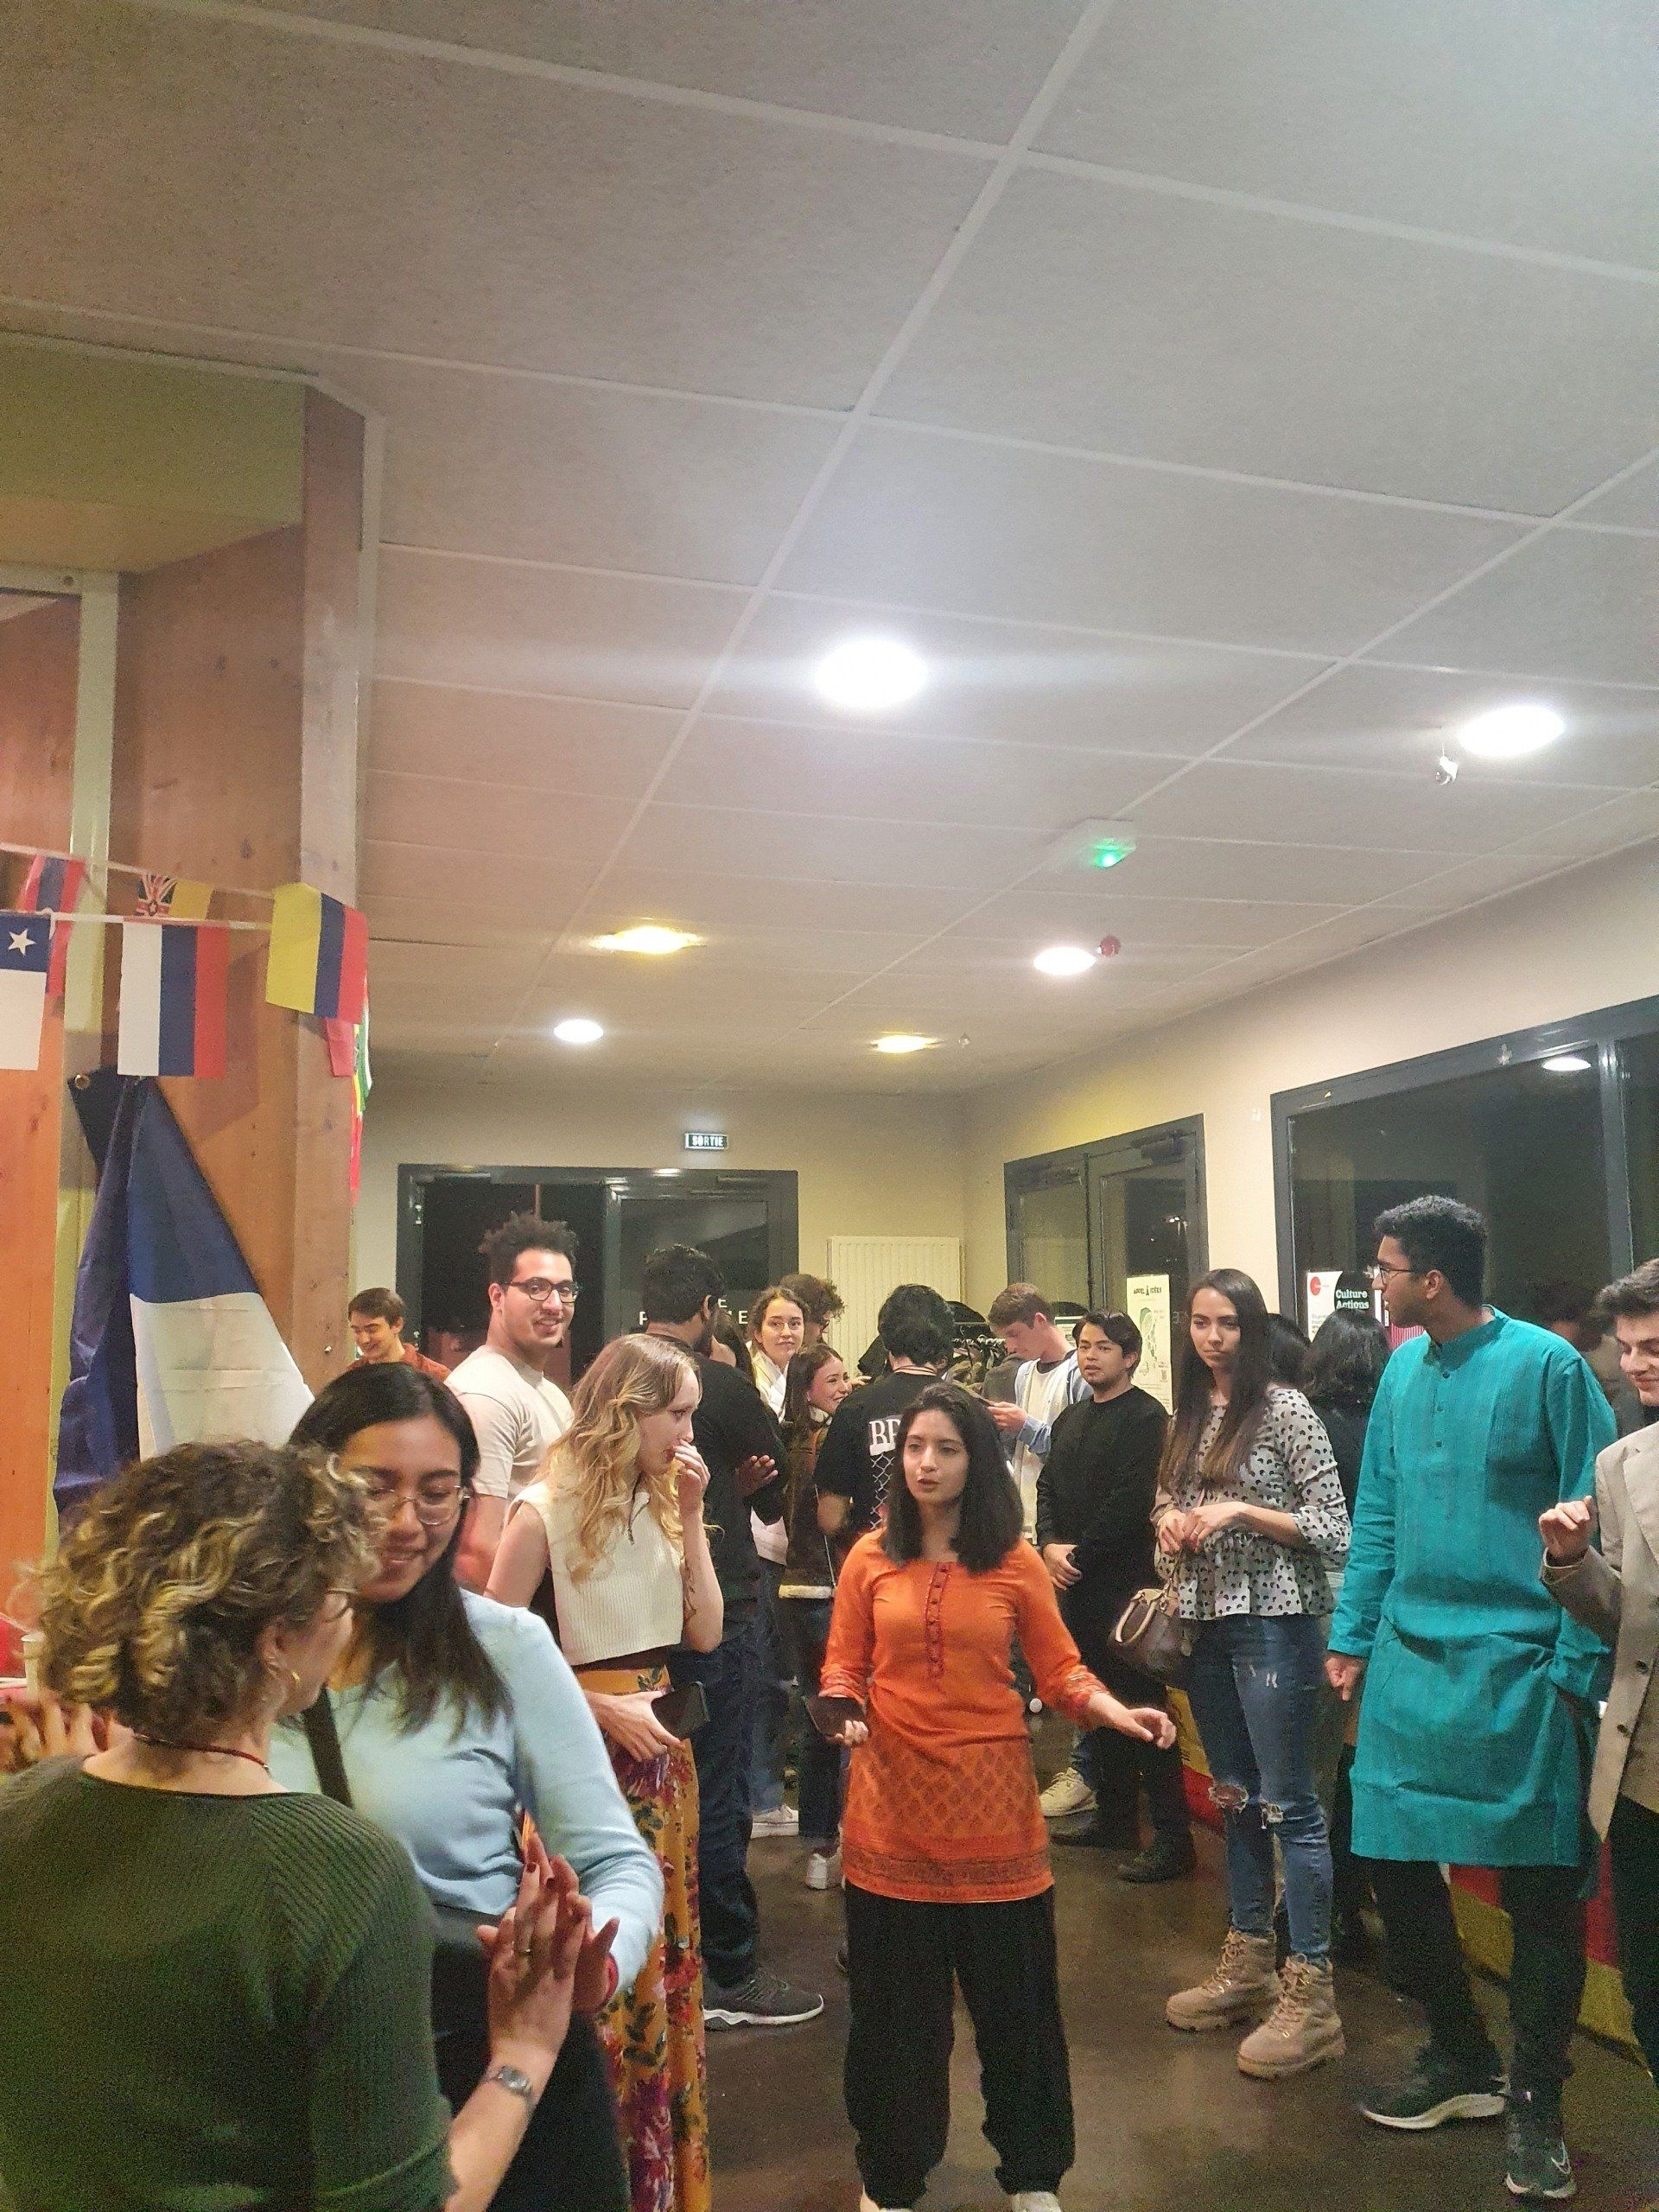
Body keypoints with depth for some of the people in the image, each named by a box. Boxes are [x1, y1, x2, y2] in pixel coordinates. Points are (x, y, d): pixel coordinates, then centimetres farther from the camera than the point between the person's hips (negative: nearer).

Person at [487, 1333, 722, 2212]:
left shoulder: (659, 1504, 4)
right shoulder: (545, 1511, -15)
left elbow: (706, 1634, 1)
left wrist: (690, 1516, -7)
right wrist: (603, 1707, -17)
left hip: (661, 1747, 7)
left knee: (666, 1956, 16)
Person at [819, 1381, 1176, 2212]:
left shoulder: (1014, 1563, -2)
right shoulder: (869, 1558, -1)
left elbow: (1060, 1672, -1)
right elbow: (843, 1666, 4)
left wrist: (1117, 1712, -18)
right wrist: (842, 1707, -17)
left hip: (992, 1807, 0)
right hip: (893, 1805, 0)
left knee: (1014, 1995, 11)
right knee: (895, 2001, 12)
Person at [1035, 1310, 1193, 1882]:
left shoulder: (1145, 1417, -10)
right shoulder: (1070, 1419, 16)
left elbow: (1132, 1498, -18)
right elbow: (1048, 1487, 14)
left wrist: (1080, 1551, -14)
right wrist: (1050, 1546, -4)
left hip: (1124, 1580, -8)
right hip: (1074, 1581, 8)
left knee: (1141, 1705, -6)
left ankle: (1172, 1838, 1)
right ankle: (1115, 1815, 27)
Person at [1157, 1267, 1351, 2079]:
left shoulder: (1286, 1410, -9)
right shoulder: (1187, 1415, 9)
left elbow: (1332, 1528, -11)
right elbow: (1166, 1507, 19)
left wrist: (1238, 1510, -19)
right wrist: (1171, 1525, -2)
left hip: (1274, 1624, -7)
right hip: (1206, 1625, 7)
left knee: (1288, 1806, -2)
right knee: (1234, 1797, 16)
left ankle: (1310, 1996, 7)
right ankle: (1247, 1965, 29)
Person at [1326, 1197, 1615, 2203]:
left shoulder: (1548, 1366, -11)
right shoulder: (1402, 1373, 6)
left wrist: (1576, 1667, -11)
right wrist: (1353, 1636, 10)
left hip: (1517, 1667, -5)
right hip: (1409, 1664, 6)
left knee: (1541, 1893, 6)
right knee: (1395, 1863, 10)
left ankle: (1534, 2101, 25)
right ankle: (1460, 2059, 32)